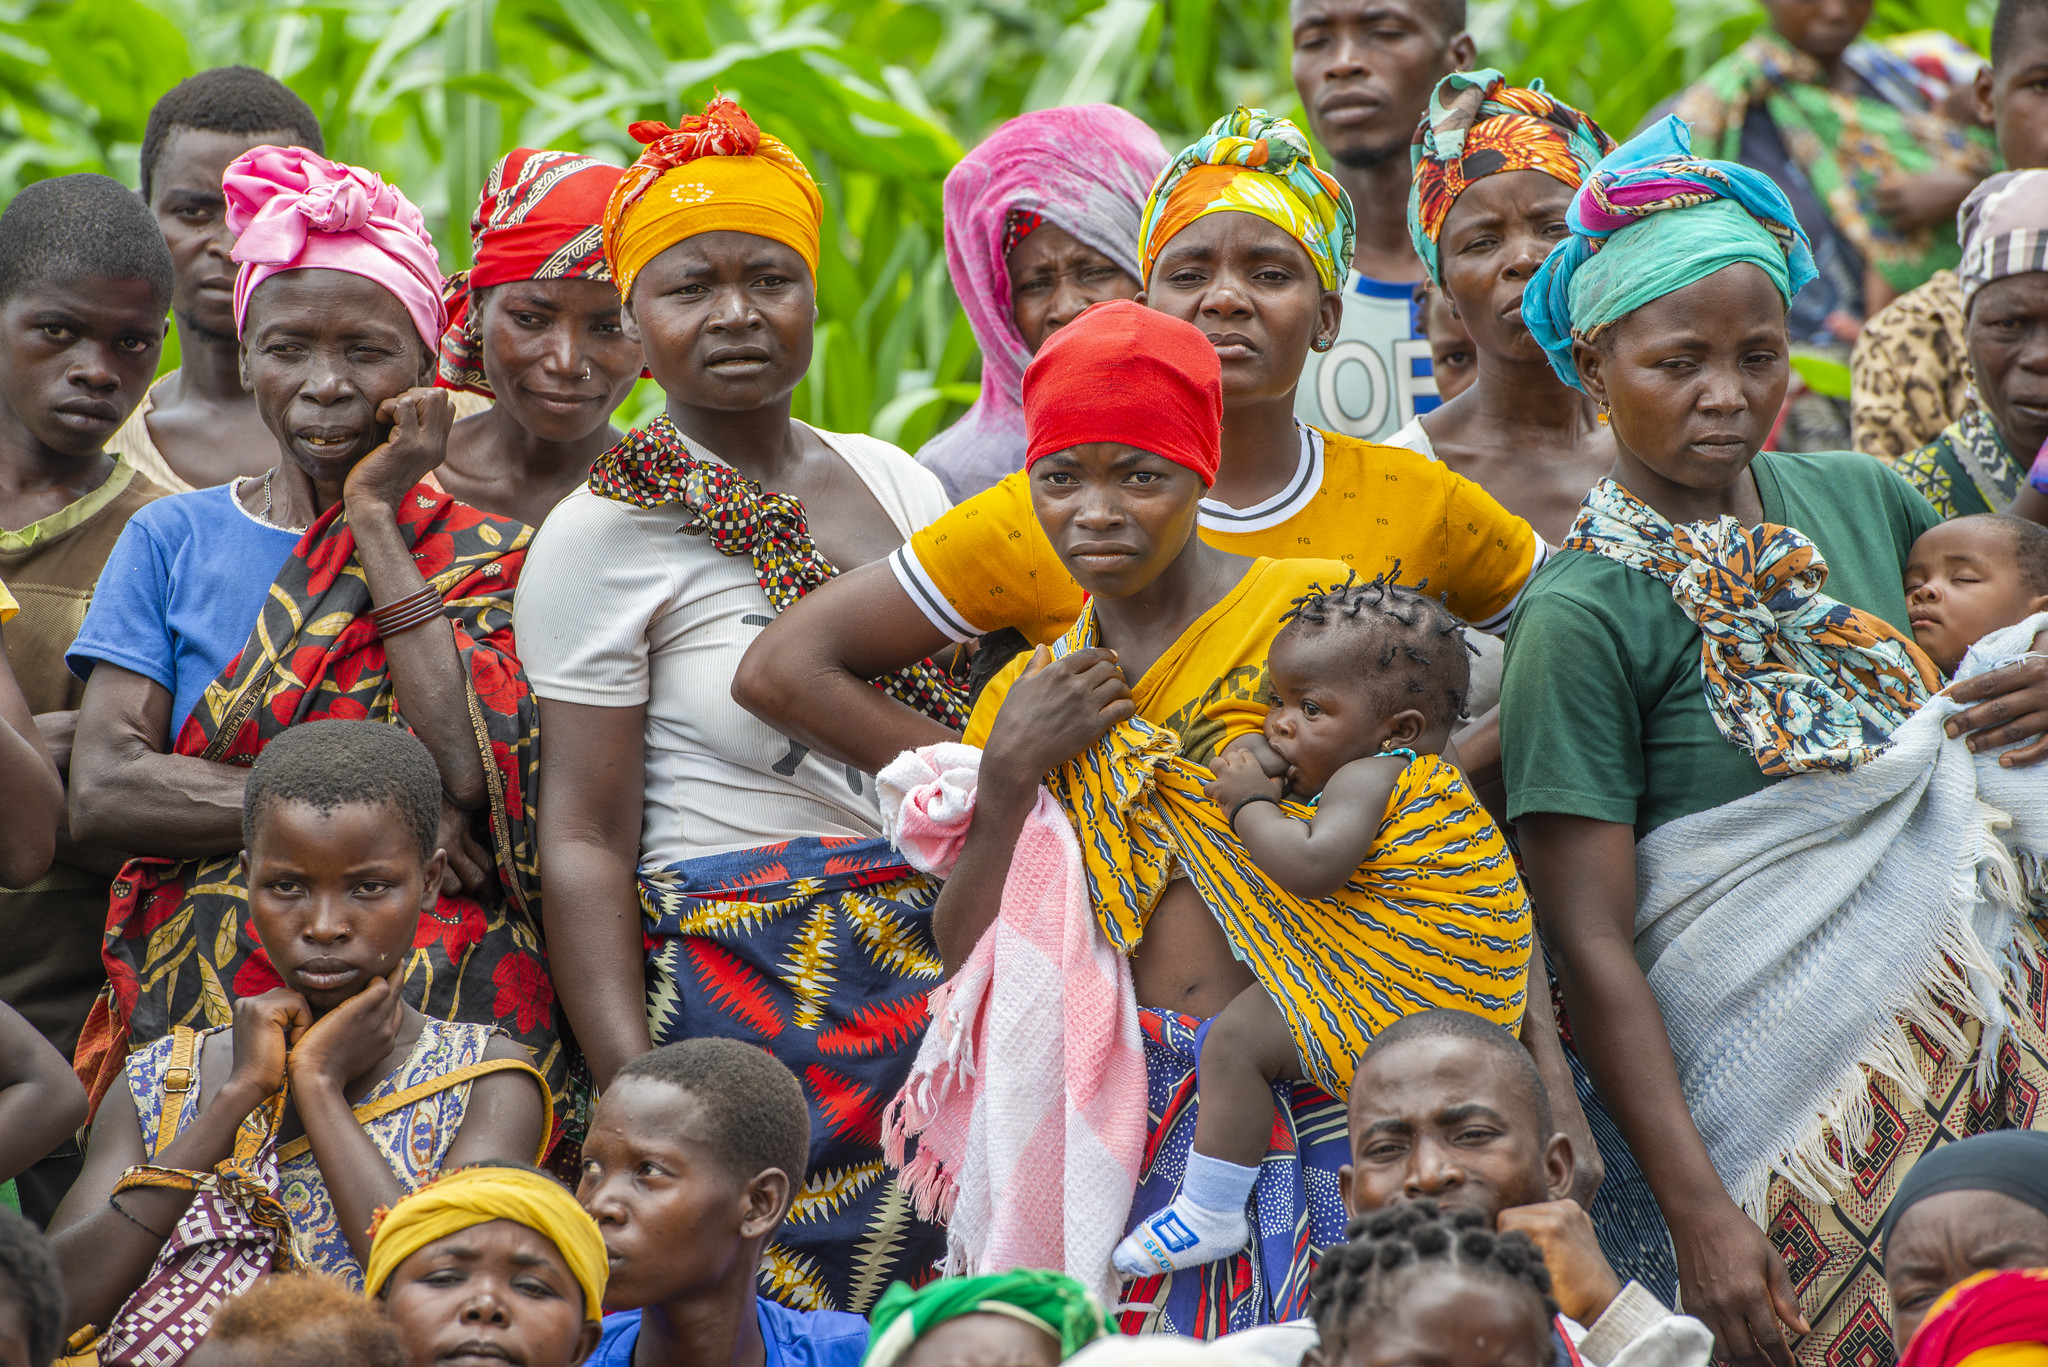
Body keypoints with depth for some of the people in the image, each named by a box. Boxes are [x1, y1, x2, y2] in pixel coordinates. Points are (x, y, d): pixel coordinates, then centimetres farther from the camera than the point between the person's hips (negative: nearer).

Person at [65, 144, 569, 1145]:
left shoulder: (490, 562, 11)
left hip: (444, 1014, -1)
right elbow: (102, 790, 1)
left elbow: (477, 774, -8)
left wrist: (378, 519, -2)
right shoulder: (174, 539, 15)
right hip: (192, 1007, 1)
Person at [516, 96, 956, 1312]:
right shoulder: (604, 536, -4)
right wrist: (635, 1096, -16)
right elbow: (585, 842, -8)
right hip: (744, 986, -5)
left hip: (948, 973, 5)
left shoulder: (897, 482, 12)